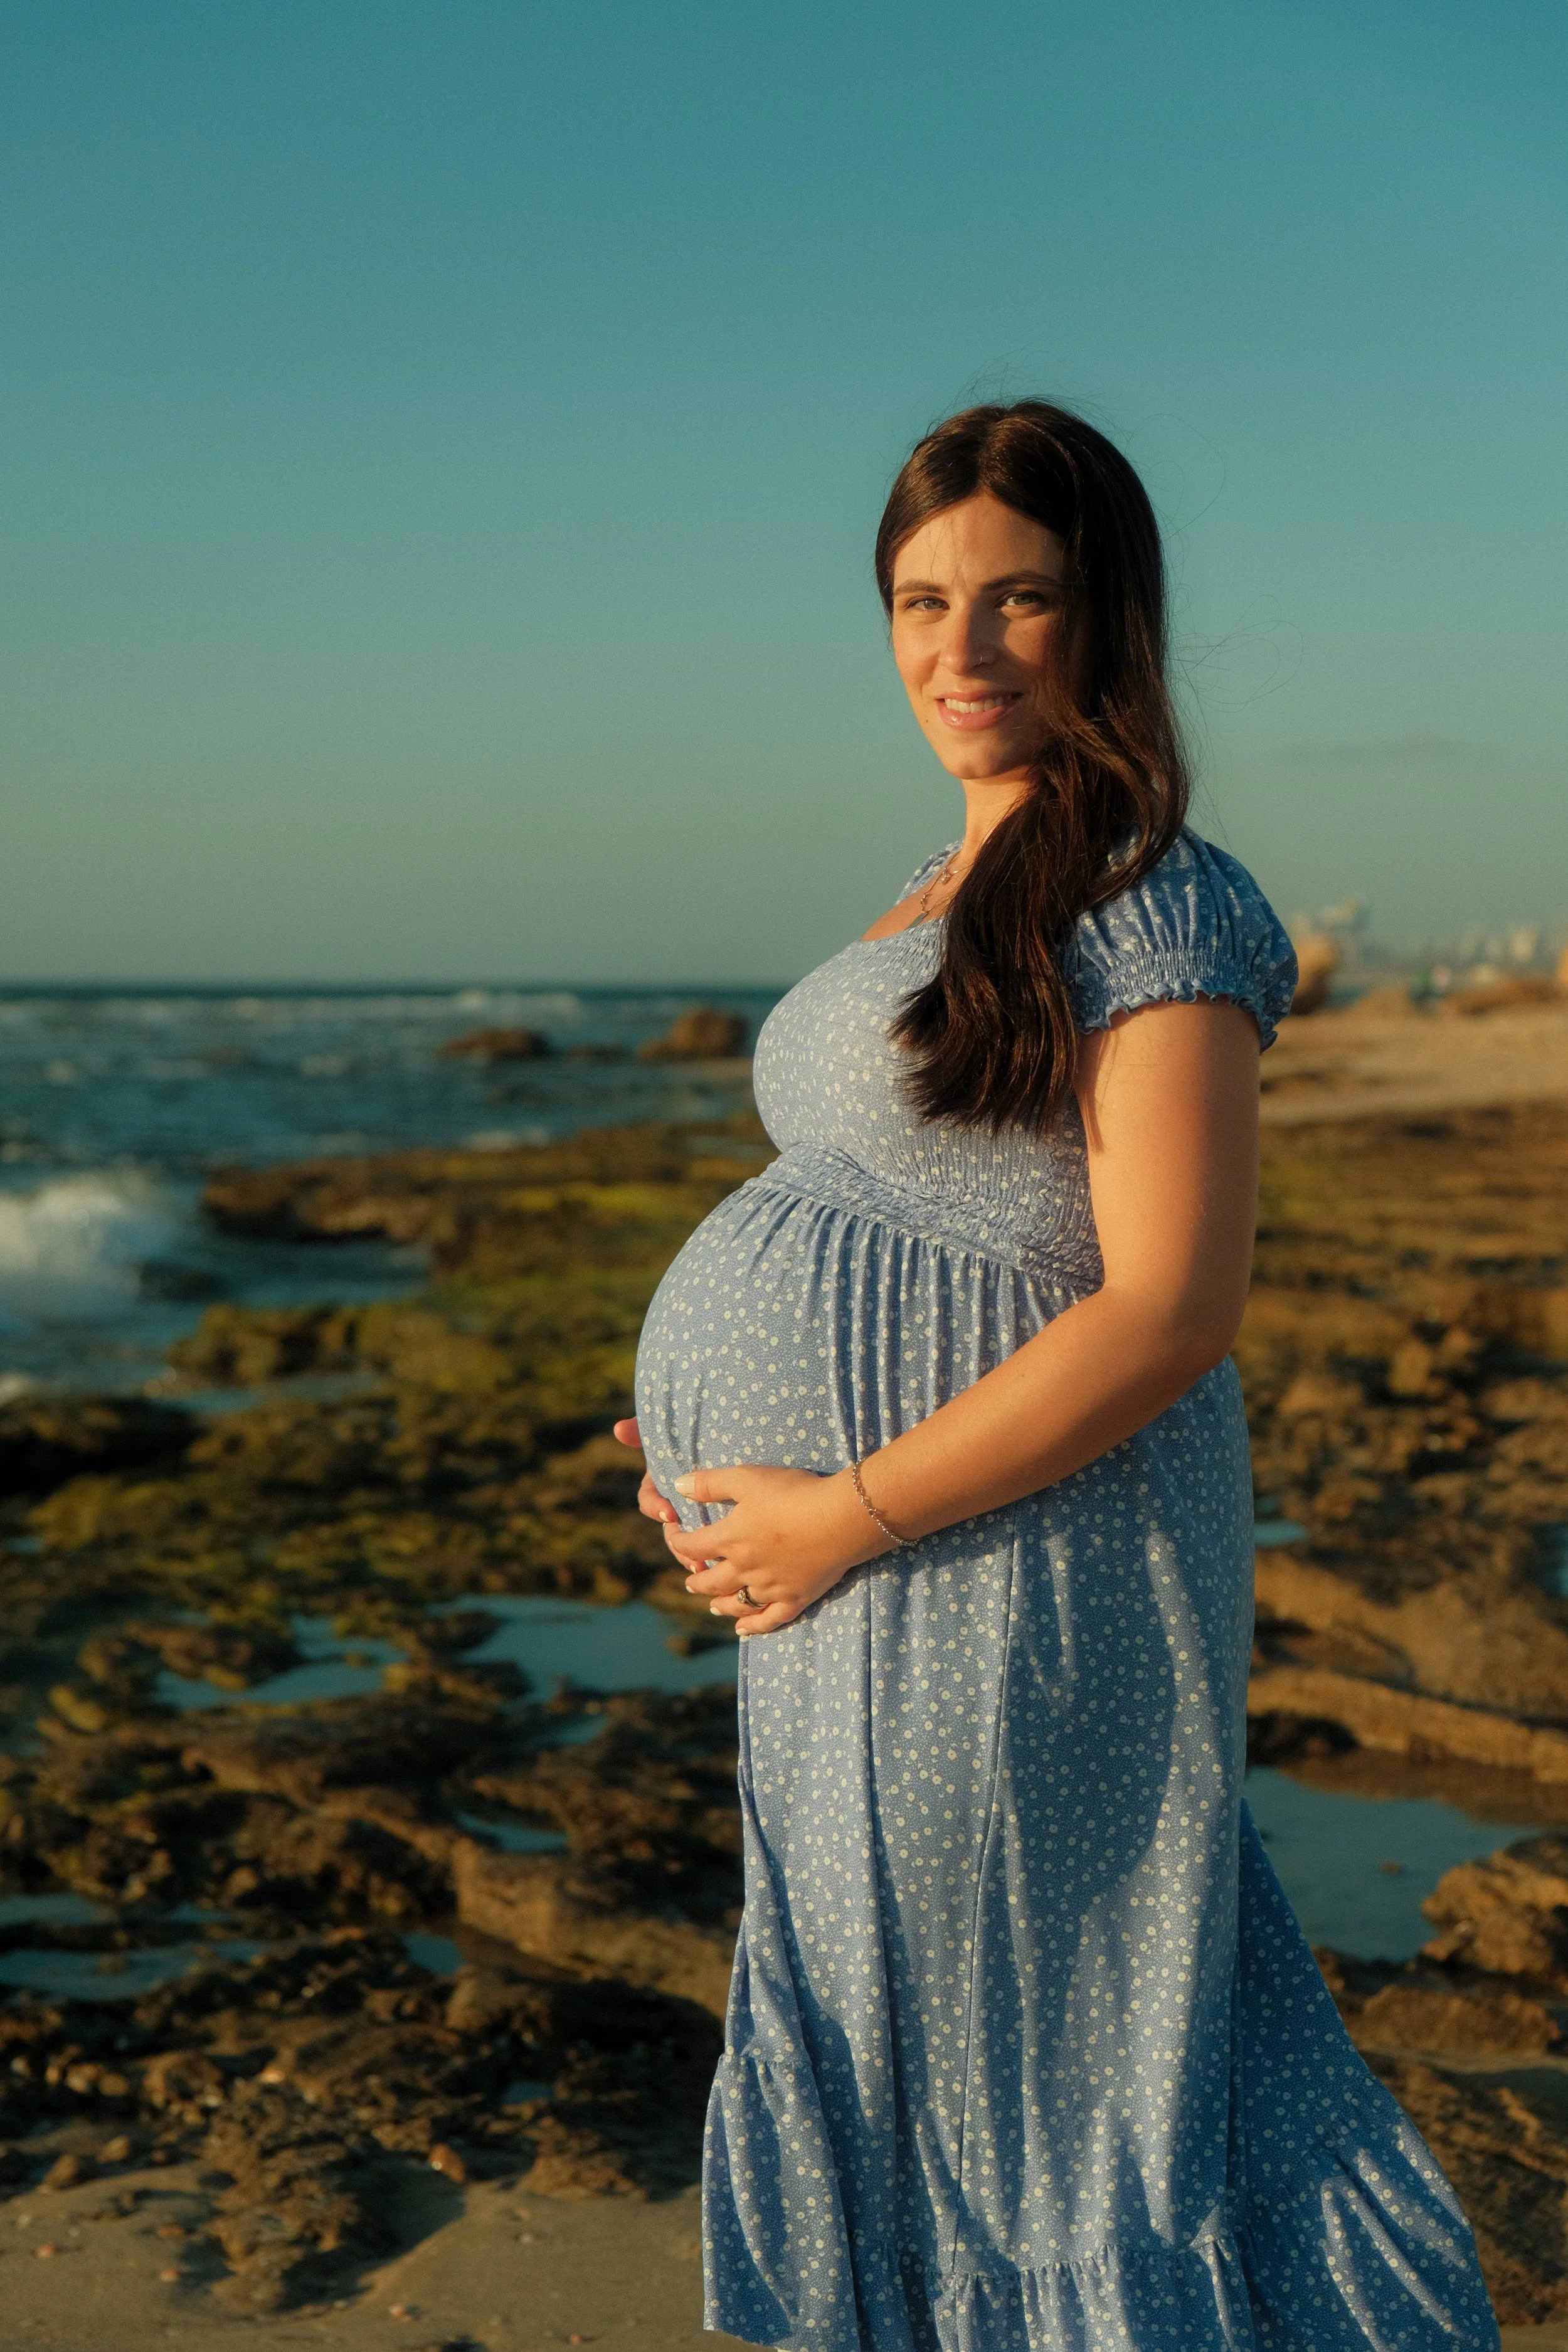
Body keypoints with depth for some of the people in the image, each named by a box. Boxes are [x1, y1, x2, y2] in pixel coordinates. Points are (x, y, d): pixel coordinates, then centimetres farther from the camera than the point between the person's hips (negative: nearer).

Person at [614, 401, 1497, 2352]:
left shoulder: (1158, 910, -16)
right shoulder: (955, 894, 13)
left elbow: (1172, 1311, -23)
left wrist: (846, 1509, -20)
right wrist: (725, 1427, 9)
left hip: (1010, 1567, -9)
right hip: (866, 1593, 9)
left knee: (998, 2070, 5)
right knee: (874, 2046, 20)